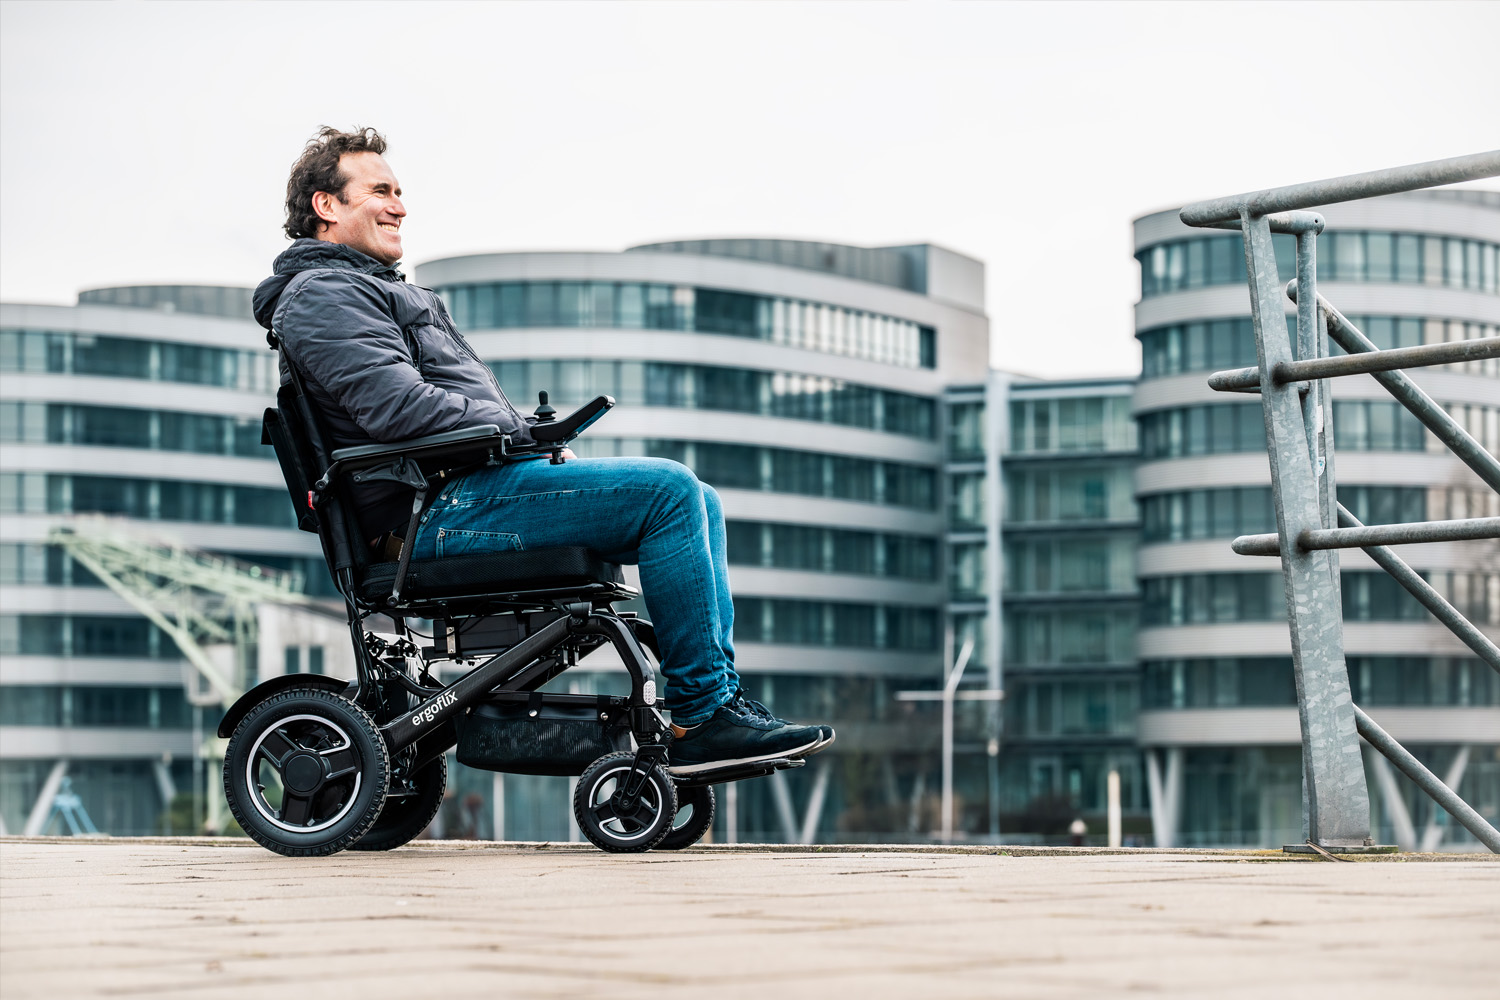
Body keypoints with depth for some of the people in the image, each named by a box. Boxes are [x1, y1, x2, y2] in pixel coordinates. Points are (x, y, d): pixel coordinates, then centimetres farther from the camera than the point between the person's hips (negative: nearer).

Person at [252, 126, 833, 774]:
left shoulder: (375, 289, 30)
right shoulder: (320, 294, -5)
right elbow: (396, 405, -19)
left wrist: (542, 437, 11)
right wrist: (530, 433, -11)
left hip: (469, 488, 11)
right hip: (441, 510, -11)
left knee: (700, 502, 5)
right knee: (669, 490, -21)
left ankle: (719, 693, -2)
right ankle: (700, 718, -20)